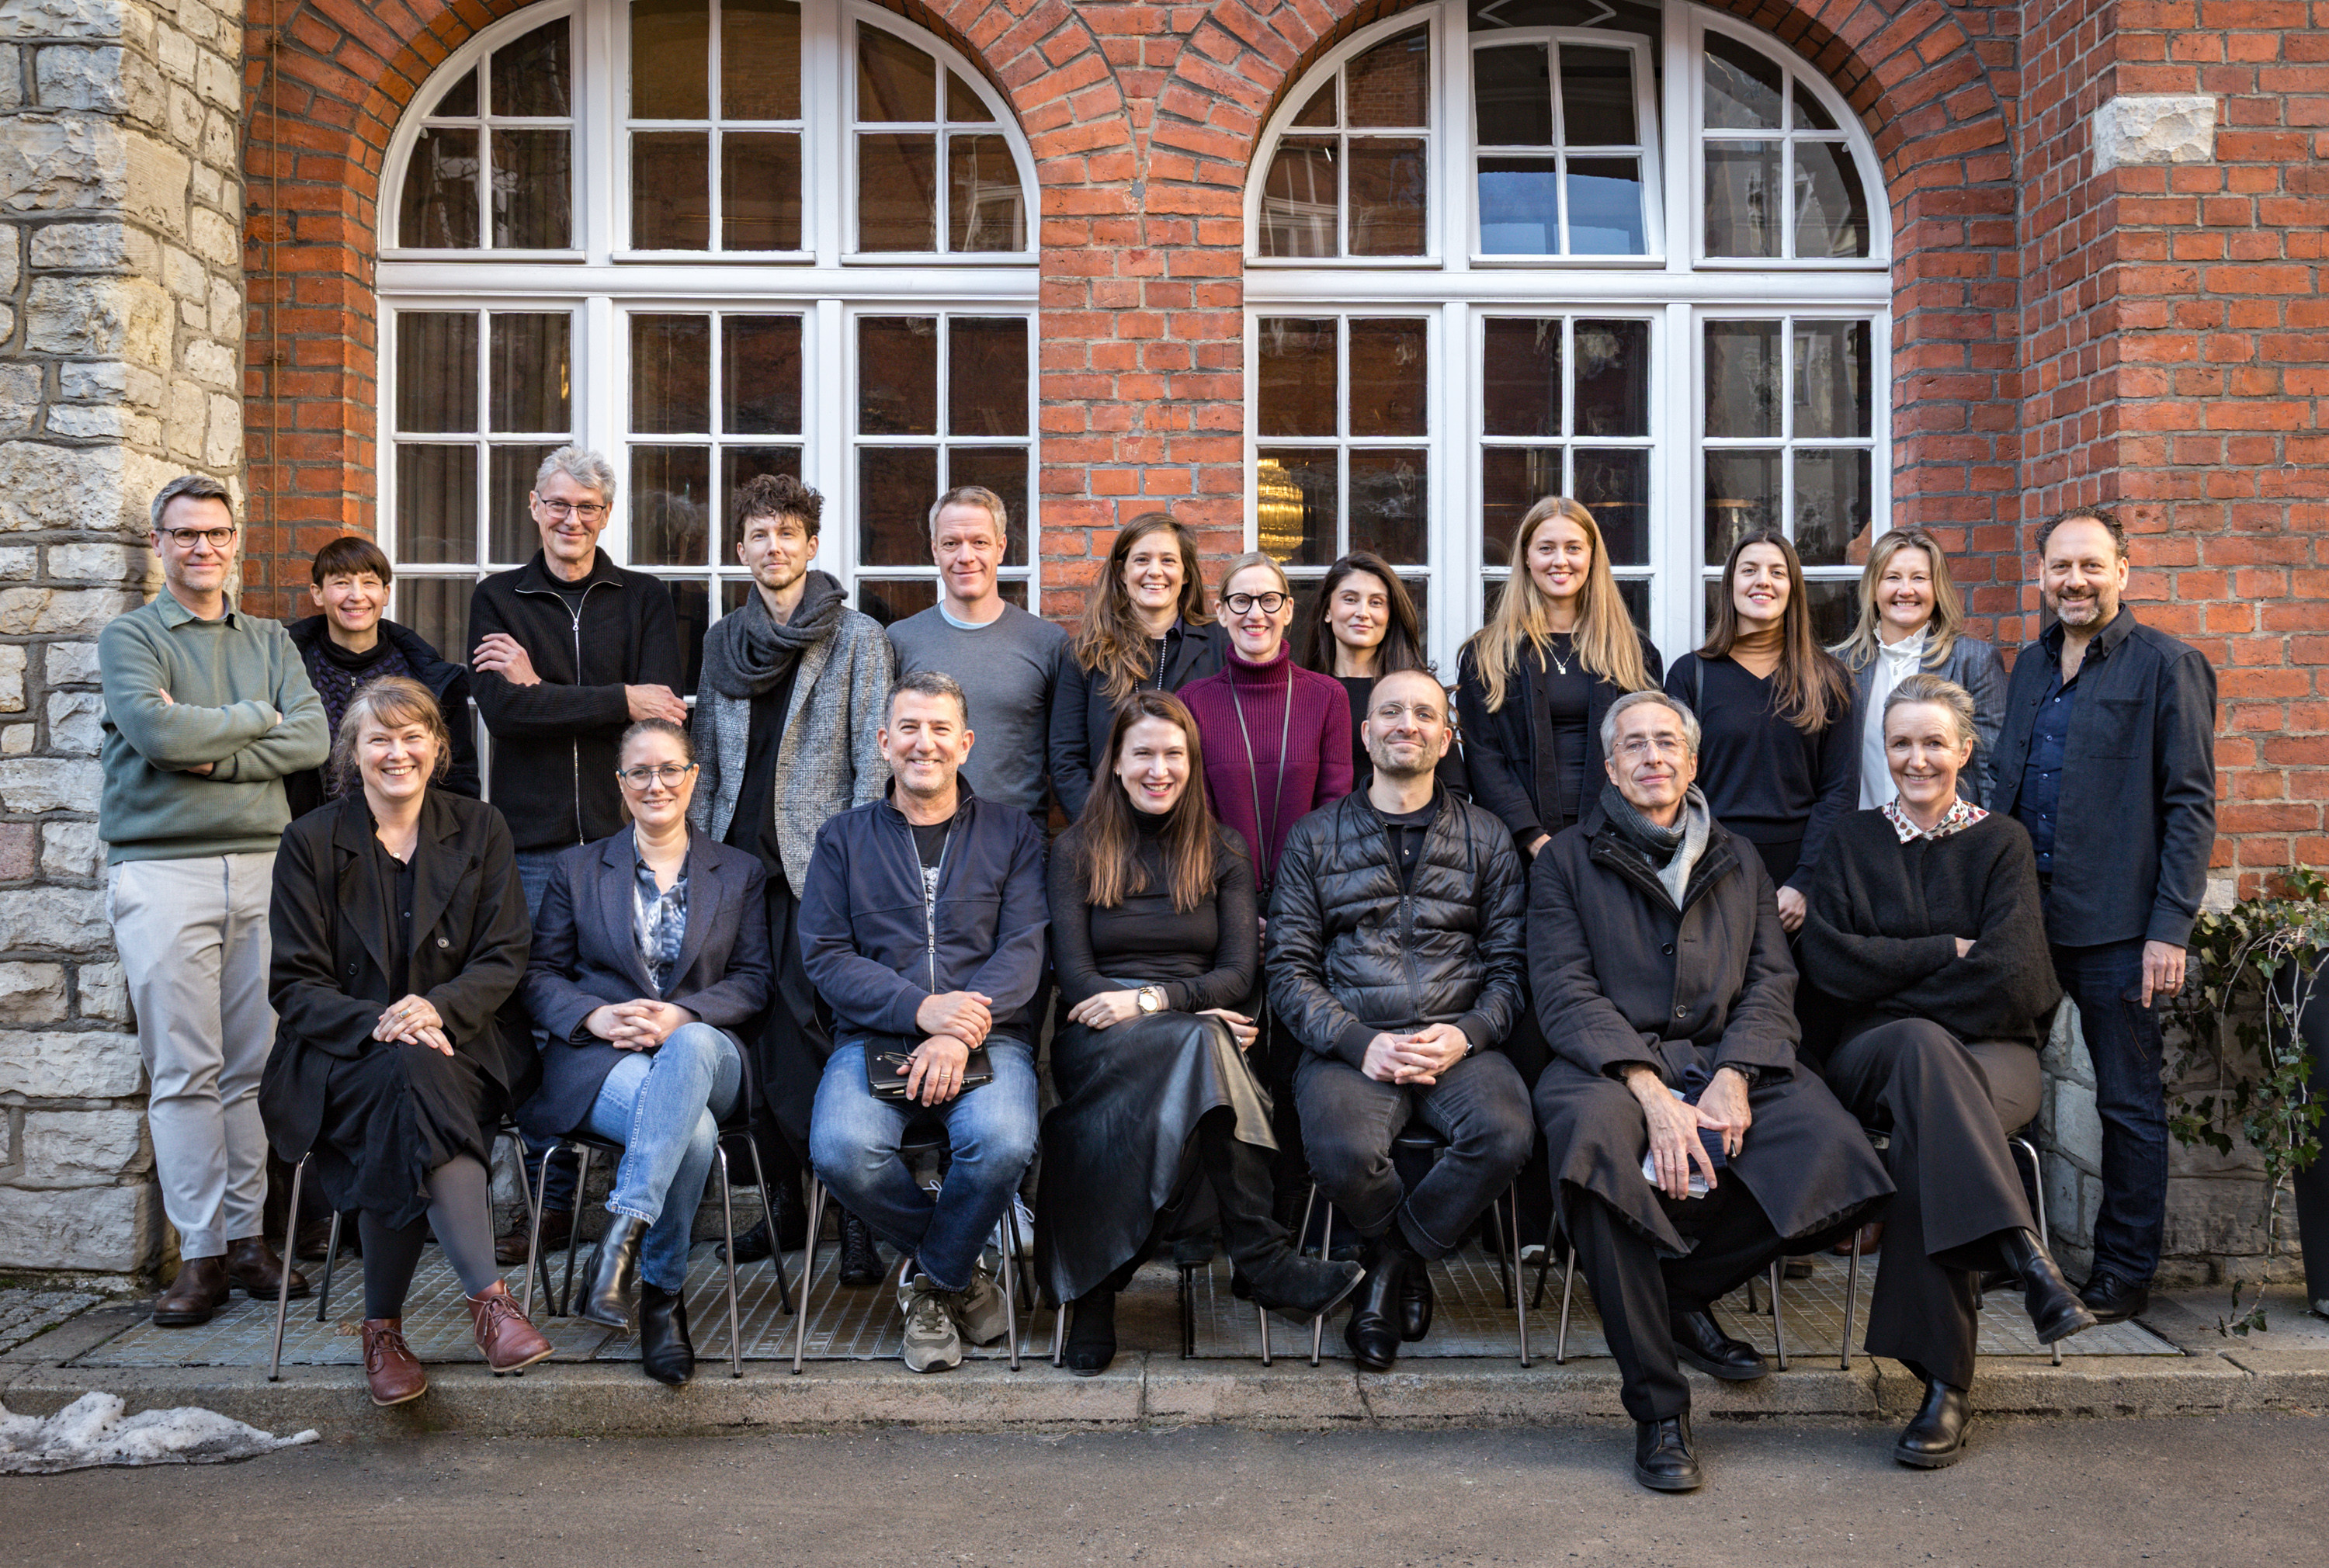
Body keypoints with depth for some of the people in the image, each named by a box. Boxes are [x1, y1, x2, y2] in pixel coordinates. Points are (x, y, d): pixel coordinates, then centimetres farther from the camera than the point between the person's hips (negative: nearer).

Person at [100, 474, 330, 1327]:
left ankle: (247, 1237, 12)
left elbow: (312, 738, 1)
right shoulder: (130, 635, 6)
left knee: (253, 1065, 4)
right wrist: (256, 718, -2)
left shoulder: (270, 640, 16)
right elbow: (154, 729, -13)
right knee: (185, 1070, -3)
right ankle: (199, 1254, 2)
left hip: (261, 863, 3)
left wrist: (211, 752, -9)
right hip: (162, 870, -3)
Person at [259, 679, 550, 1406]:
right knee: (409, 1076, -36)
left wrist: (438, 1008, -17)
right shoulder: (311, 842, 7)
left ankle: (383, 1327, -25)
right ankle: (488, 1296, -37)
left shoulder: (480, 830, 10)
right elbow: (294, 984, 1)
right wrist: (378, 1023, -19)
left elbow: (503, 959, 4)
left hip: (460, 1045, 1)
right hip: (343, 1058, -1)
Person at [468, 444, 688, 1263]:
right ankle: (551, 1202, 11)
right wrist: (618, 701, -10)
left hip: (626, 834, 0)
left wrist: (543, 687, -9)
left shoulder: (644, 599, 12)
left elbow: (663, 702, -6)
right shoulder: (498, 598, 12)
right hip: (534, 840, 1)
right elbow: (501, 708, -6)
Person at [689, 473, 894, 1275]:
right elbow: (705, 758, 20)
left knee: (813, 1023, -12)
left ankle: (855, 1207, -4)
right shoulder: (723, 639, 17)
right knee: (751, 1028, 4)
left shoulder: (857, 636, 3)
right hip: (736, 856, 5)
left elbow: (873, 757, -2)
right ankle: (784, 1194, 16)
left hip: (818, 860, -5)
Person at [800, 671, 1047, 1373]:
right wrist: (920, 1008, -14)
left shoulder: (1012, 833, 13)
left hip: (987, 1034, -1)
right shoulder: (843, 838, 15)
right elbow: (826, 957, 3)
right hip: (875, 1035, 1)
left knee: (1003, 1142, -32)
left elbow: (1024, 948, 1)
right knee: (841, 1150, -29)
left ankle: (933, 1283, -1)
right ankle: (959, 1270, 0)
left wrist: (961, 1033, -17)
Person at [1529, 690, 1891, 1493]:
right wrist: (1654, 1094, -17)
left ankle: (1685, 1290, 0)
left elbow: (1772, 979, 10)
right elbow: (1565, 993, -2)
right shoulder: (1567, 860, 10)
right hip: (1609, 1064, -3)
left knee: (1832, 1147, -27)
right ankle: (1658, 1410, -25)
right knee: (1594, 1138, -38)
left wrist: (1733, 1076, -11)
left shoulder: (1738, 861, 22)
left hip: (1725, 1061, 3)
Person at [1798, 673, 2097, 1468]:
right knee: (1921, 1047, -38)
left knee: (1923, 1131, -36)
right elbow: (1828, 958, -1)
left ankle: (1945, 1385, -36)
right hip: (1871, 1056, 1)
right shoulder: (1853, 840, 15)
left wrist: (1892, 988, -6)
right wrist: (1949, 951, -6)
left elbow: (2007, 978, -5)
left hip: (1991, 1052, -1)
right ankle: (2023, 1253, -48)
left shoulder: (2001, 841, 10)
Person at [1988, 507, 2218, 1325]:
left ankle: (2124, 1270, 17)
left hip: (2116, 925, -5)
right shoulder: (2029, 665, 14)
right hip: (2024, 916, 6)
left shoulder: (2167, 666, -4)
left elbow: (2191, 806, -8)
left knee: (2129, 1102, 5)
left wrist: (2169, 929, -14)